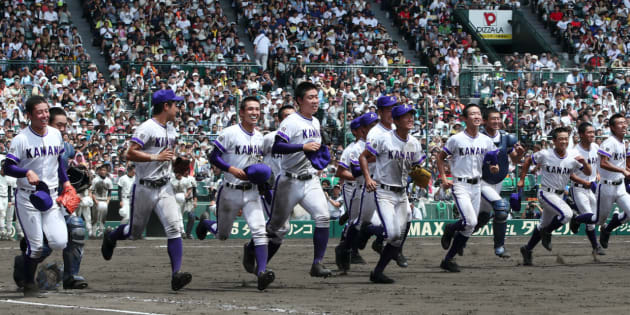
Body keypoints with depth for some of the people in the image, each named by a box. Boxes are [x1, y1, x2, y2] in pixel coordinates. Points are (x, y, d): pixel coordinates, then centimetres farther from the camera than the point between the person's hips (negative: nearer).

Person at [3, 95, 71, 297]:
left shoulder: (56, 135, 7)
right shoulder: (21, 139, -10)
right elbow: (8, 168, -13)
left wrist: (65, 181, 11)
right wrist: (27, 172, -28)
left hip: (51, 196, 5)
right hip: (27, 198, -5)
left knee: (59, 242, -6)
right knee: (35, 244, -6)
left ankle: (25, 261, 22)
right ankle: (28, 283, 17)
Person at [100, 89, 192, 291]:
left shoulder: (171, 130, 11)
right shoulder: (147, 128, -14)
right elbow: (130, 154, -21)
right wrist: (156, 157, -27)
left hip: (164, 187, 6)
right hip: (145, 188, -6)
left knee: (174, 227, -14)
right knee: (135, 232, 10)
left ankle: (176, 274, -20)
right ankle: (111, 237, 44)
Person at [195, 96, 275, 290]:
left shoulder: (259, 137, 8)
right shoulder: (230, 133, -11)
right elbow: (213, 157, -11)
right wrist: (232, 169, -24)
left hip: (252, 192, 3)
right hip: (230, 192, -3)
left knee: (260, 231, -17)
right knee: (222, 235, 15)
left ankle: (261, 271, -17)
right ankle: (205, 224, 49)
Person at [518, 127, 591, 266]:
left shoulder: (573, 156, -5)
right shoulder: (545, 154, -13)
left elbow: (588, 173, -4)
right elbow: (528, 161, 3)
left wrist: (584, 162, -24)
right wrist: (522, 180, 3)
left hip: (559, 195, 5)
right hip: (546, 193, -5)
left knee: (544, 225, 15)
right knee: (567, 214, -25)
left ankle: (527, 249, 32)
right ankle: (546, 233, -2)